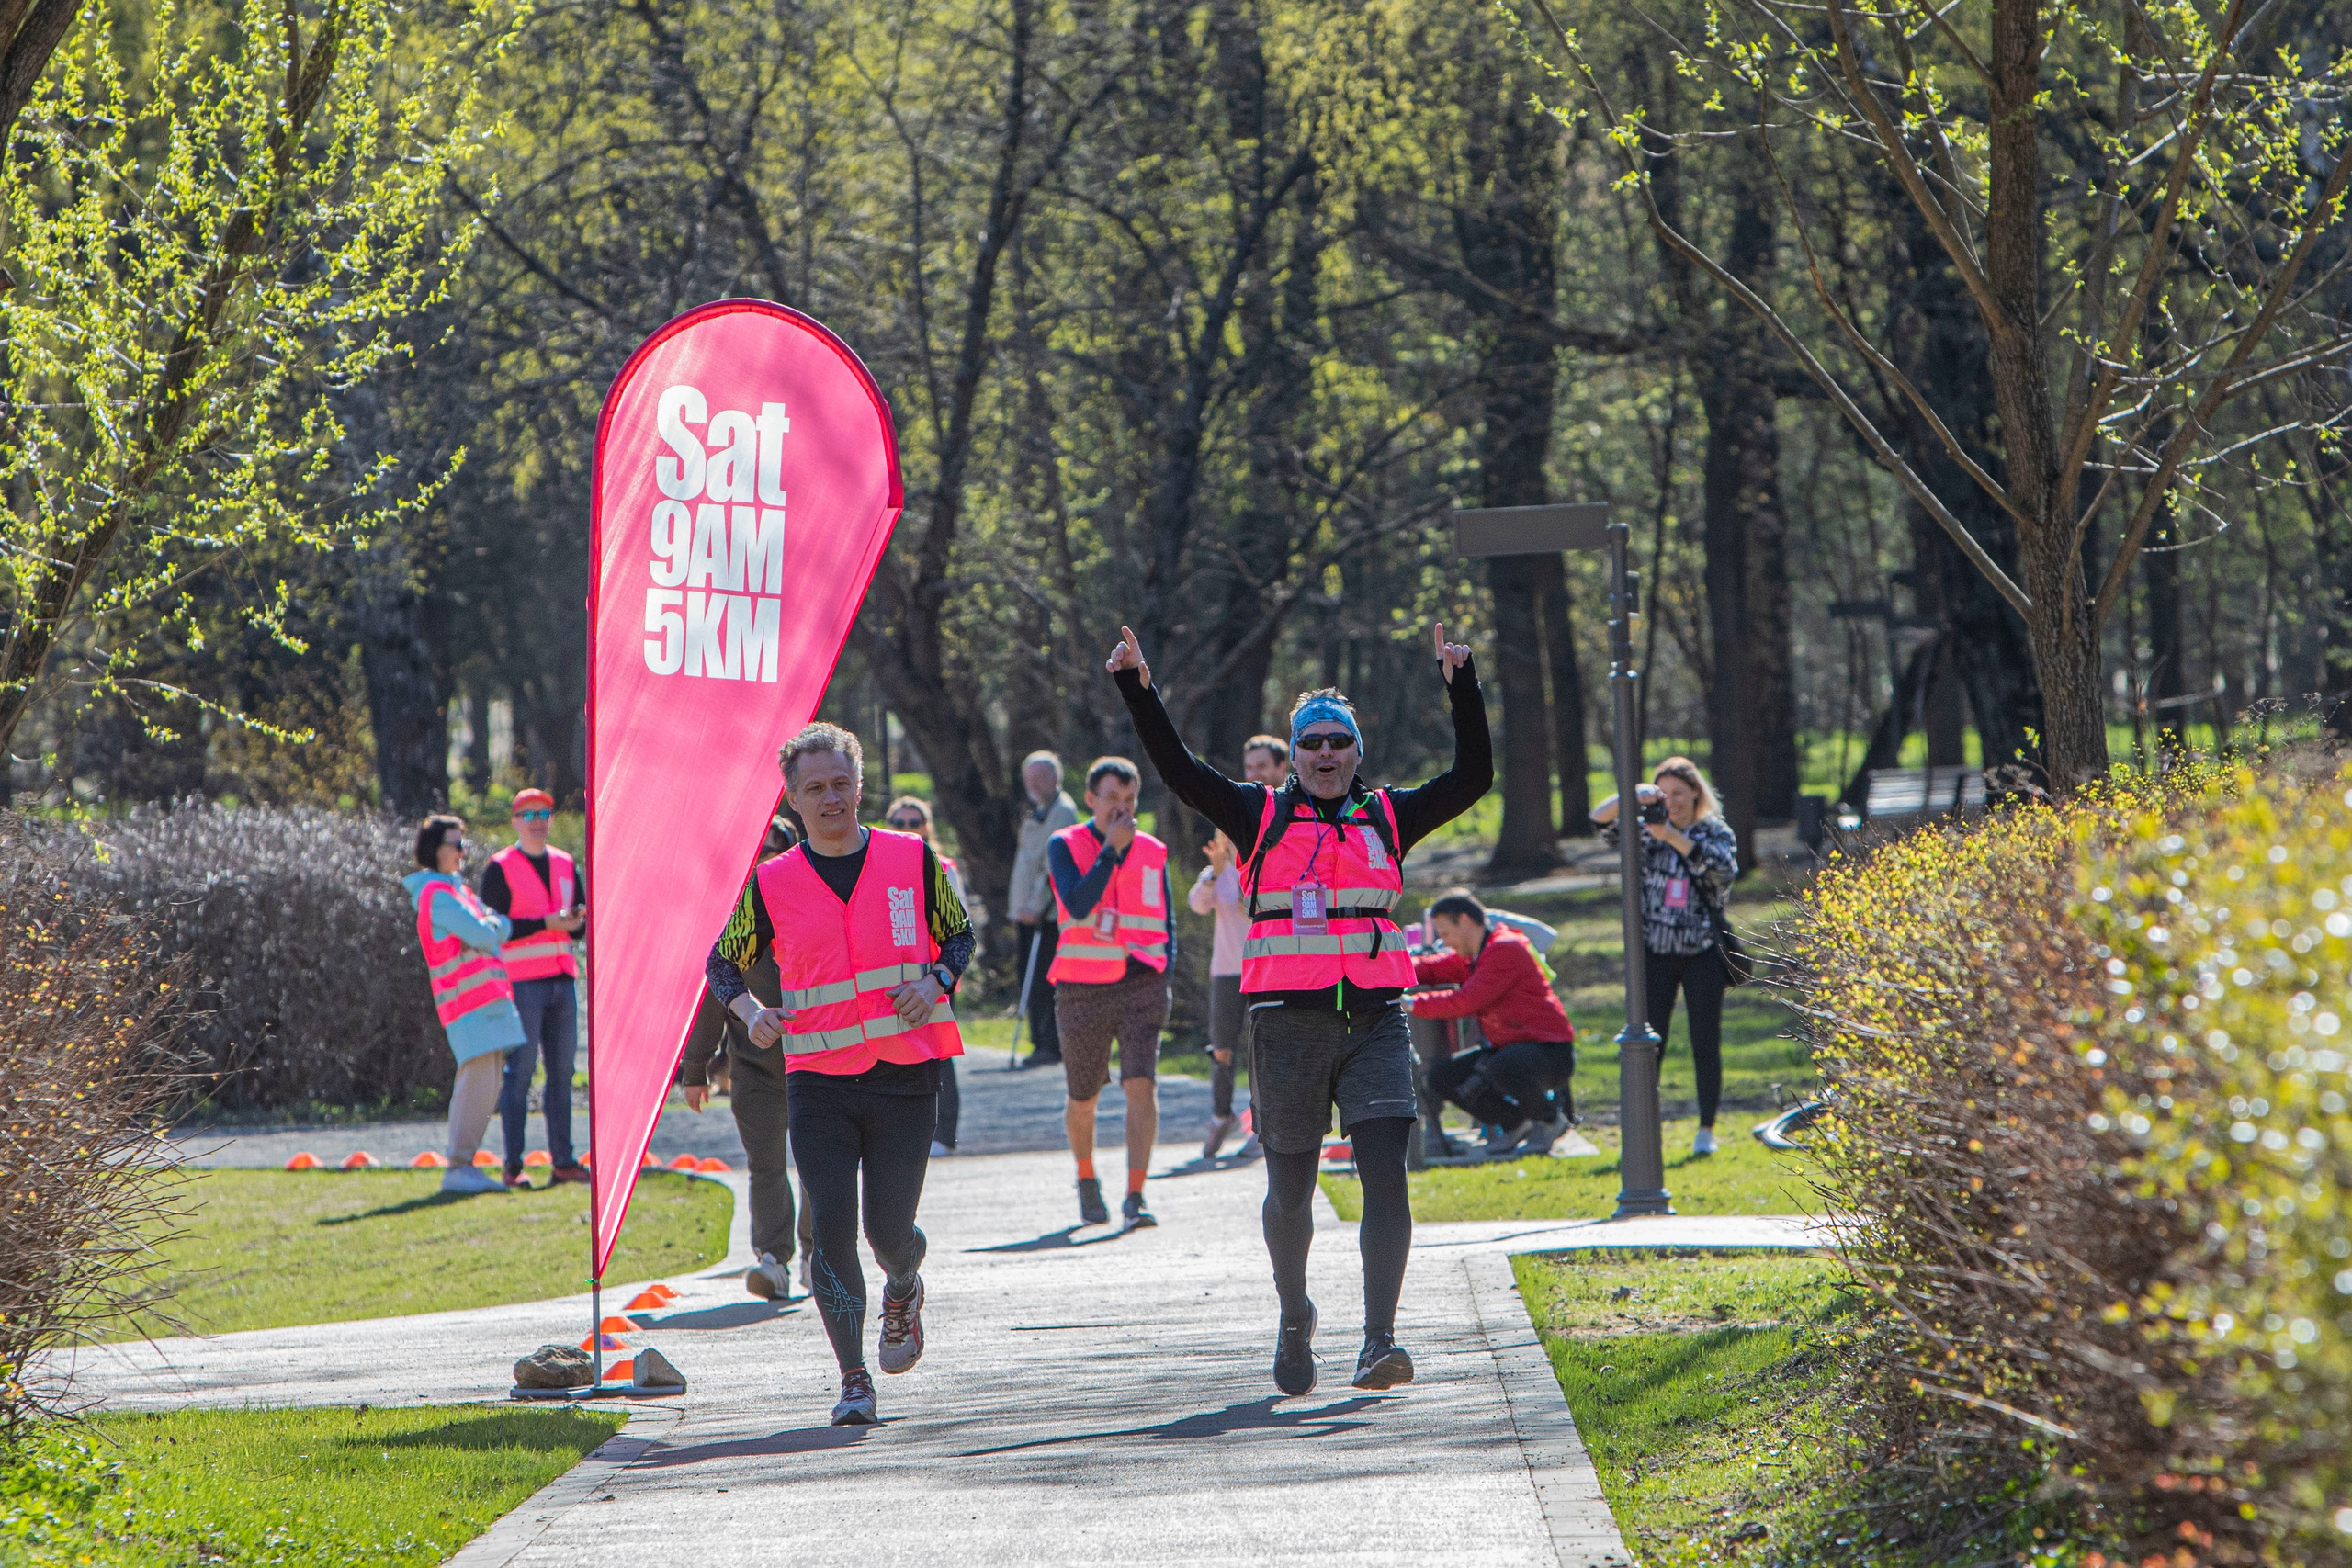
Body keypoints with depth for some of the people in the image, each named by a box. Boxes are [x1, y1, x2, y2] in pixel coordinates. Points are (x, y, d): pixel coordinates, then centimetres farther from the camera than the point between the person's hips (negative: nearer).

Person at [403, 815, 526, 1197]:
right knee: (477, 1082, -15)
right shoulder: (438, 894, -11)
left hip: (489, 1000, 10)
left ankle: (464, 1166, 10)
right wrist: (495, 923, 3)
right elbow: (484, 936, -17)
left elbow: (501, 929, 19)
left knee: (484, 1088, 8)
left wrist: (492, 925, -1)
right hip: (469, 1003, -10)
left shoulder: (458, 889, 21)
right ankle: (458, 1169, -16)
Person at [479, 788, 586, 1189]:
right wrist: (546, 923, -18)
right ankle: (513, 1166, -8)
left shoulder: (565, 865, 16)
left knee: (562, 1071, 7)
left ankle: (562, 1161, 10)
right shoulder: (500, 868, -2)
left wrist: (576, 920, -8)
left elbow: (581, 924, 16)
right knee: (520, 1069, -9)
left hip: (562, 979, 6)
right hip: (522, 981, -6)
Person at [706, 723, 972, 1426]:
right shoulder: (771, 882, 2)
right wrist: (751, 1012, -7)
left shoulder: (913, 860, 1)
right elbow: (723, 962, 13)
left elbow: (958, 935, 13)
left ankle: (903, 1288, 37)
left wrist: (935, 984, -7)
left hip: (904, 1076, 0)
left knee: (888, 1229, -1)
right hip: (818, 1080, 0)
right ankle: (854, 1380, 2)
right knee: (831, 1224, -10)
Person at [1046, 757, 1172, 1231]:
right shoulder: (1065, 846, -2)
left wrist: (1163, 971, 2)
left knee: (1142, 1085, -17)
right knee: (1081, 1098, 10)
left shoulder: (1152, 853, 7)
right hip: (1083, 990, -1)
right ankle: (1087, 1182, 37)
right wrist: (1111, 849, -21)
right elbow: (1077, 906, -19)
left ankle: (1135, 1199, -16)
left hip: (1141, 985, 1)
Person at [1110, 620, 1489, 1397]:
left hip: (1375, 1020, 1)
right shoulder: (1261, 816, 7)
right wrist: (1137, 689, -8)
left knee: (1386, 1176, -14)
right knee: (1290, 1192, 8)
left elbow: (1472, 777, 6)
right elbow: (1179, 769, 0)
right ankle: (1294, 1319, 33)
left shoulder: (1388, 818, 11)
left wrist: (1462, 686, -2)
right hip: (1288, 1024, 0)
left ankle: (1378, 1341, -16)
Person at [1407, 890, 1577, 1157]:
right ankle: (1514, 1124, 10)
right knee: (1442, 1076, 1)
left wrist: (1413, 1004, -23)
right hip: (1506, 1049, 10)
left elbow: (1466, 1002, -26)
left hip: (1551, 1053, -10)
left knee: (1502, 1067, -40)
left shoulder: (1506, 950, -19)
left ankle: (1550, 1119, -10)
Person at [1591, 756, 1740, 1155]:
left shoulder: (1716, 832, 2)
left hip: (1702, 954, -1)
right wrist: (1632, 795, -23)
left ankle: (1706, 1130, 11)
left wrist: (1672, 836, -23)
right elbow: (1600, 819, -5)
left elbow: (1724, 868, -18)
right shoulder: (1646, 832, 6)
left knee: (1705, 1044, 2)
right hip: (1655, 953, 1)